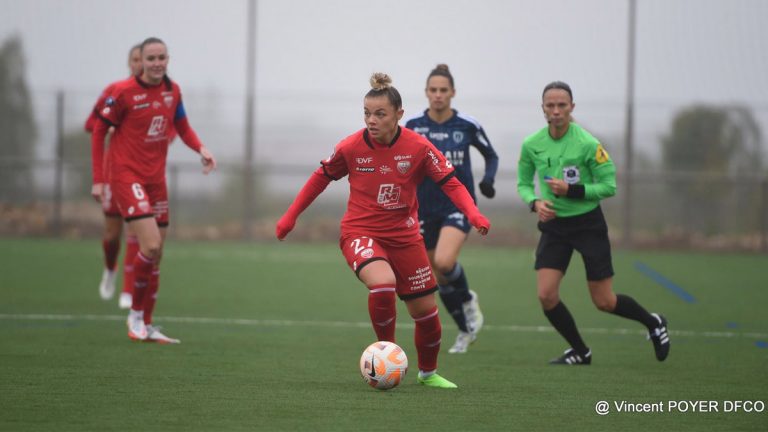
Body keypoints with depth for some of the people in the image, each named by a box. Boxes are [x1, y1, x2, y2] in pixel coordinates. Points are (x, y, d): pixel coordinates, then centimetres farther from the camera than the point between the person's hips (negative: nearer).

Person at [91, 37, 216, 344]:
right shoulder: (124, 92, -12)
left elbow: (182, 128, 15)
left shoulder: (172, 90, 4)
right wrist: (98, 179, -8)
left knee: (155, 256, 8)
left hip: (155, 177, 6)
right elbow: (99, 131, -5)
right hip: (126, 175, -6)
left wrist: (201, 149, -6)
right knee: (151, 245, -19)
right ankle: (135, 314, 0)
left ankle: (146, 326, 18)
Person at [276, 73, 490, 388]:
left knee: (426, 311, 7)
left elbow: (450, 182, -7)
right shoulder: (350, 148, -11)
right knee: (382, 285, -33)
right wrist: (291, 216, 9)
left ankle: (428, 372, 34)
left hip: (404, 235, 2)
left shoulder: (418, 148, -12)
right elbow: (321, 177, 5)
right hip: (360, 232, -2)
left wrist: (473, 213, -25)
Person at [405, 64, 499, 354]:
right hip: (426, 208, 3)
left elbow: (491, 156, 11)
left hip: (459, 205, -3)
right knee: (440, 279, 7)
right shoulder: (413, 127, -2)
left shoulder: (467, 126, -4)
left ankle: (468, 299, 4)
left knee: (444, 262, -27)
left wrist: (488, 179, -7)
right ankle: (466, 330, 28)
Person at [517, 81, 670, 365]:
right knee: (546, 295, -11)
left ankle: (653, 323, 31)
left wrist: (571, 190, -24)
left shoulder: (587, 144, -17)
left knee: (604, 302, 1)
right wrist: (535, 202, -13)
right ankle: (579, 351, 11)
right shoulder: (531, 145, -5)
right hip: (553, 224, 4)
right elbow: (523, 184, 9)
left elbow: (609, 186, -12)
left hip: (588, 223, -4)